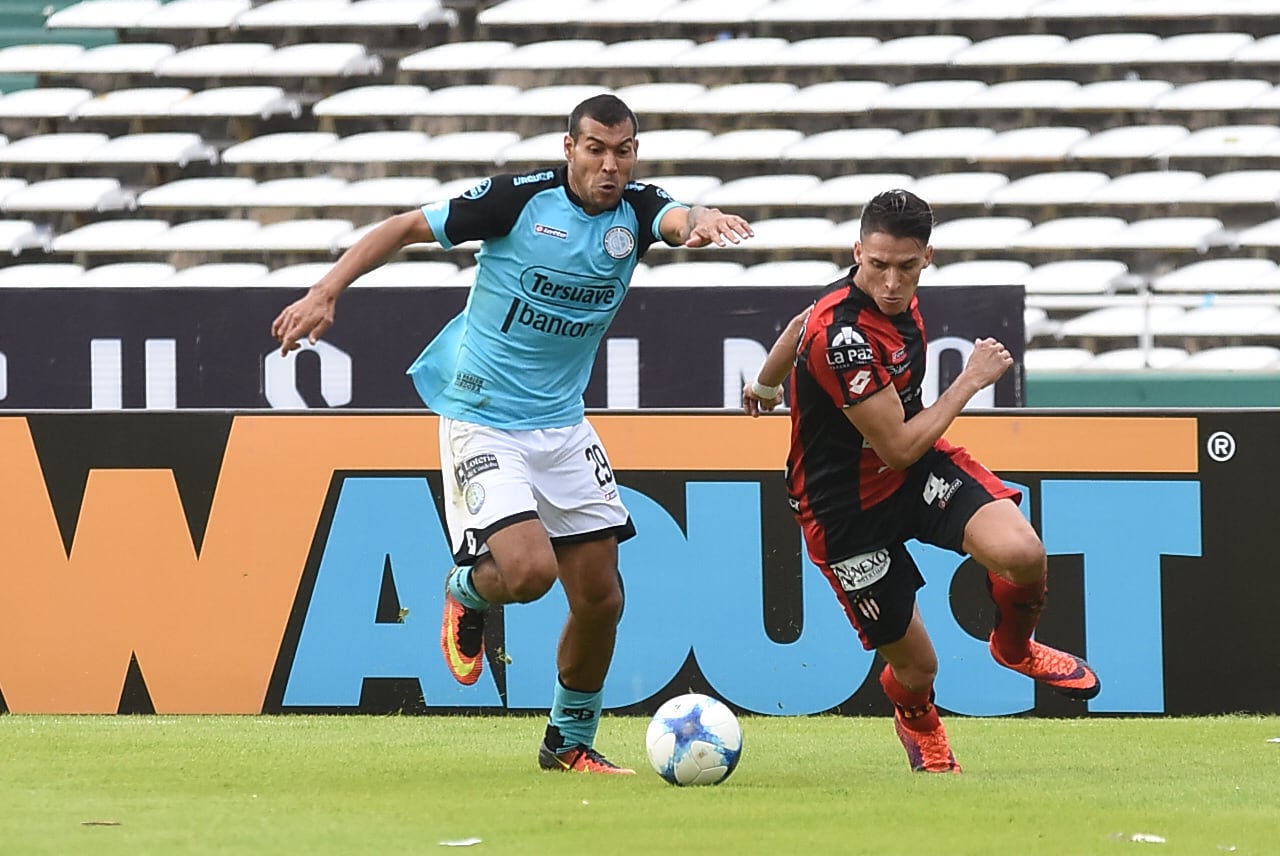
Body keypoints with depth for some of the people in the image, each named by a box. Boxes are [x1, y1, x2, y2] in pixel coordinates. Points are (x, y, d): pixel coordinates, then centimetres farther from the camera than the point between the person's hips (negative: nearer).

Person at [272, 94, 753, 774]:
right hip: (482, 421, -5)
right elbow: (405, 227, -5)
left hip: (561, 424, 5)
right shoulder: (520, 198, -14)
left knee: (600, 596, 4)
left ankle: (570, 742, 25)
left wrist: (702, 223, -53)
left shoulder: (636, 210, -4)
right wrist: (325, 293, -14)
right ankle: (467, 592, 13)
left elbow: (680, 219, -28)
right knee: (529, 569, -24)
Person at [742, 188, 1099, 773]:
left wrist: (766, 384, 37)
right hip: (848, 510, -6)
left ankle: (1015, 647, 13)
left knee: (1021, 553, -22)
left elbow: (801, 324, 17)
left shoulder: (896, 296, -5)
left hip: (919, 469, 6)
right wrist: (971, 380, -15)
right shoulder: (842, 334, -32)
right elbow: (898, 448, -25)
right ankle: (918, 723, 41)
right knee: (916, 668, 1)